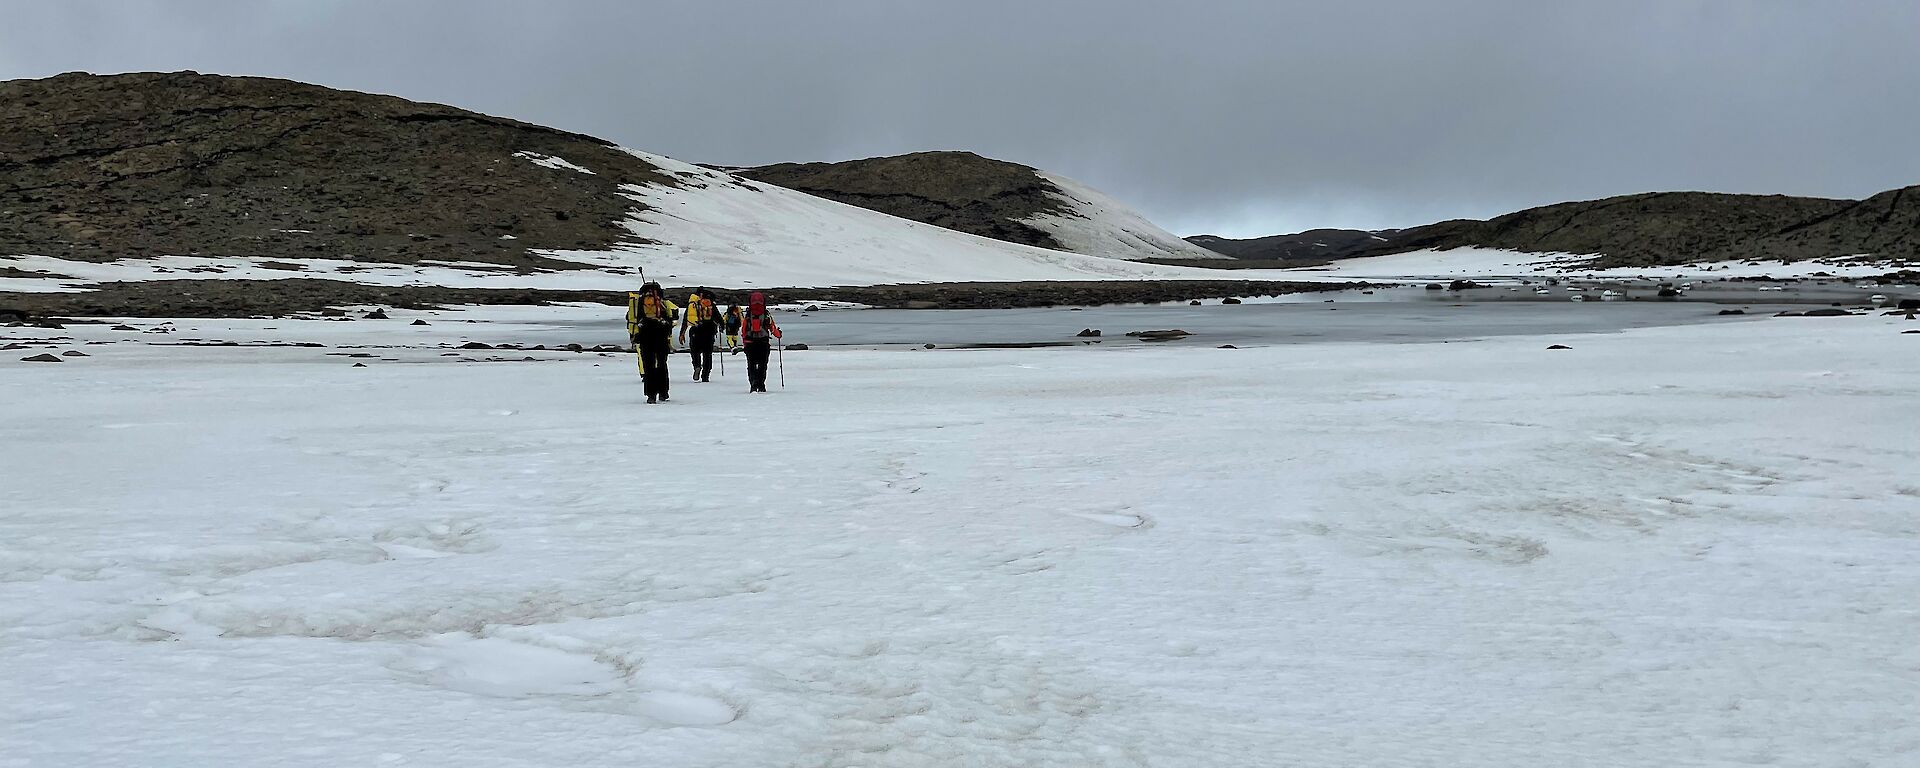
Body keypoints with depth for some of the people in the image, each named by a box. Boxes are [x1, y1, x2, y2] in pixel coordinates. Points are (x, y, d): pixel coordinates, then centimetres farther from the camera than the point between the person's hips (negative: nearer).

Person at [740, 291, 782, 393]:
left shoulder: (747, 315, -1)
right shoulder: (767, 315, -5)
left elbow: (743, 331, 4)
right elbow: (773, 328, 0)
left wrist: (745, 342, 18)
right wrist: (779, 334, 22)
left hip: (750, 343, 0)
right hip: (764, 343, 0)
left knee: (751, 365, 5)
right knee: (762, 365, 12)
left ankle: (753, 383, -16)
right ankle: (761, 385, 10)